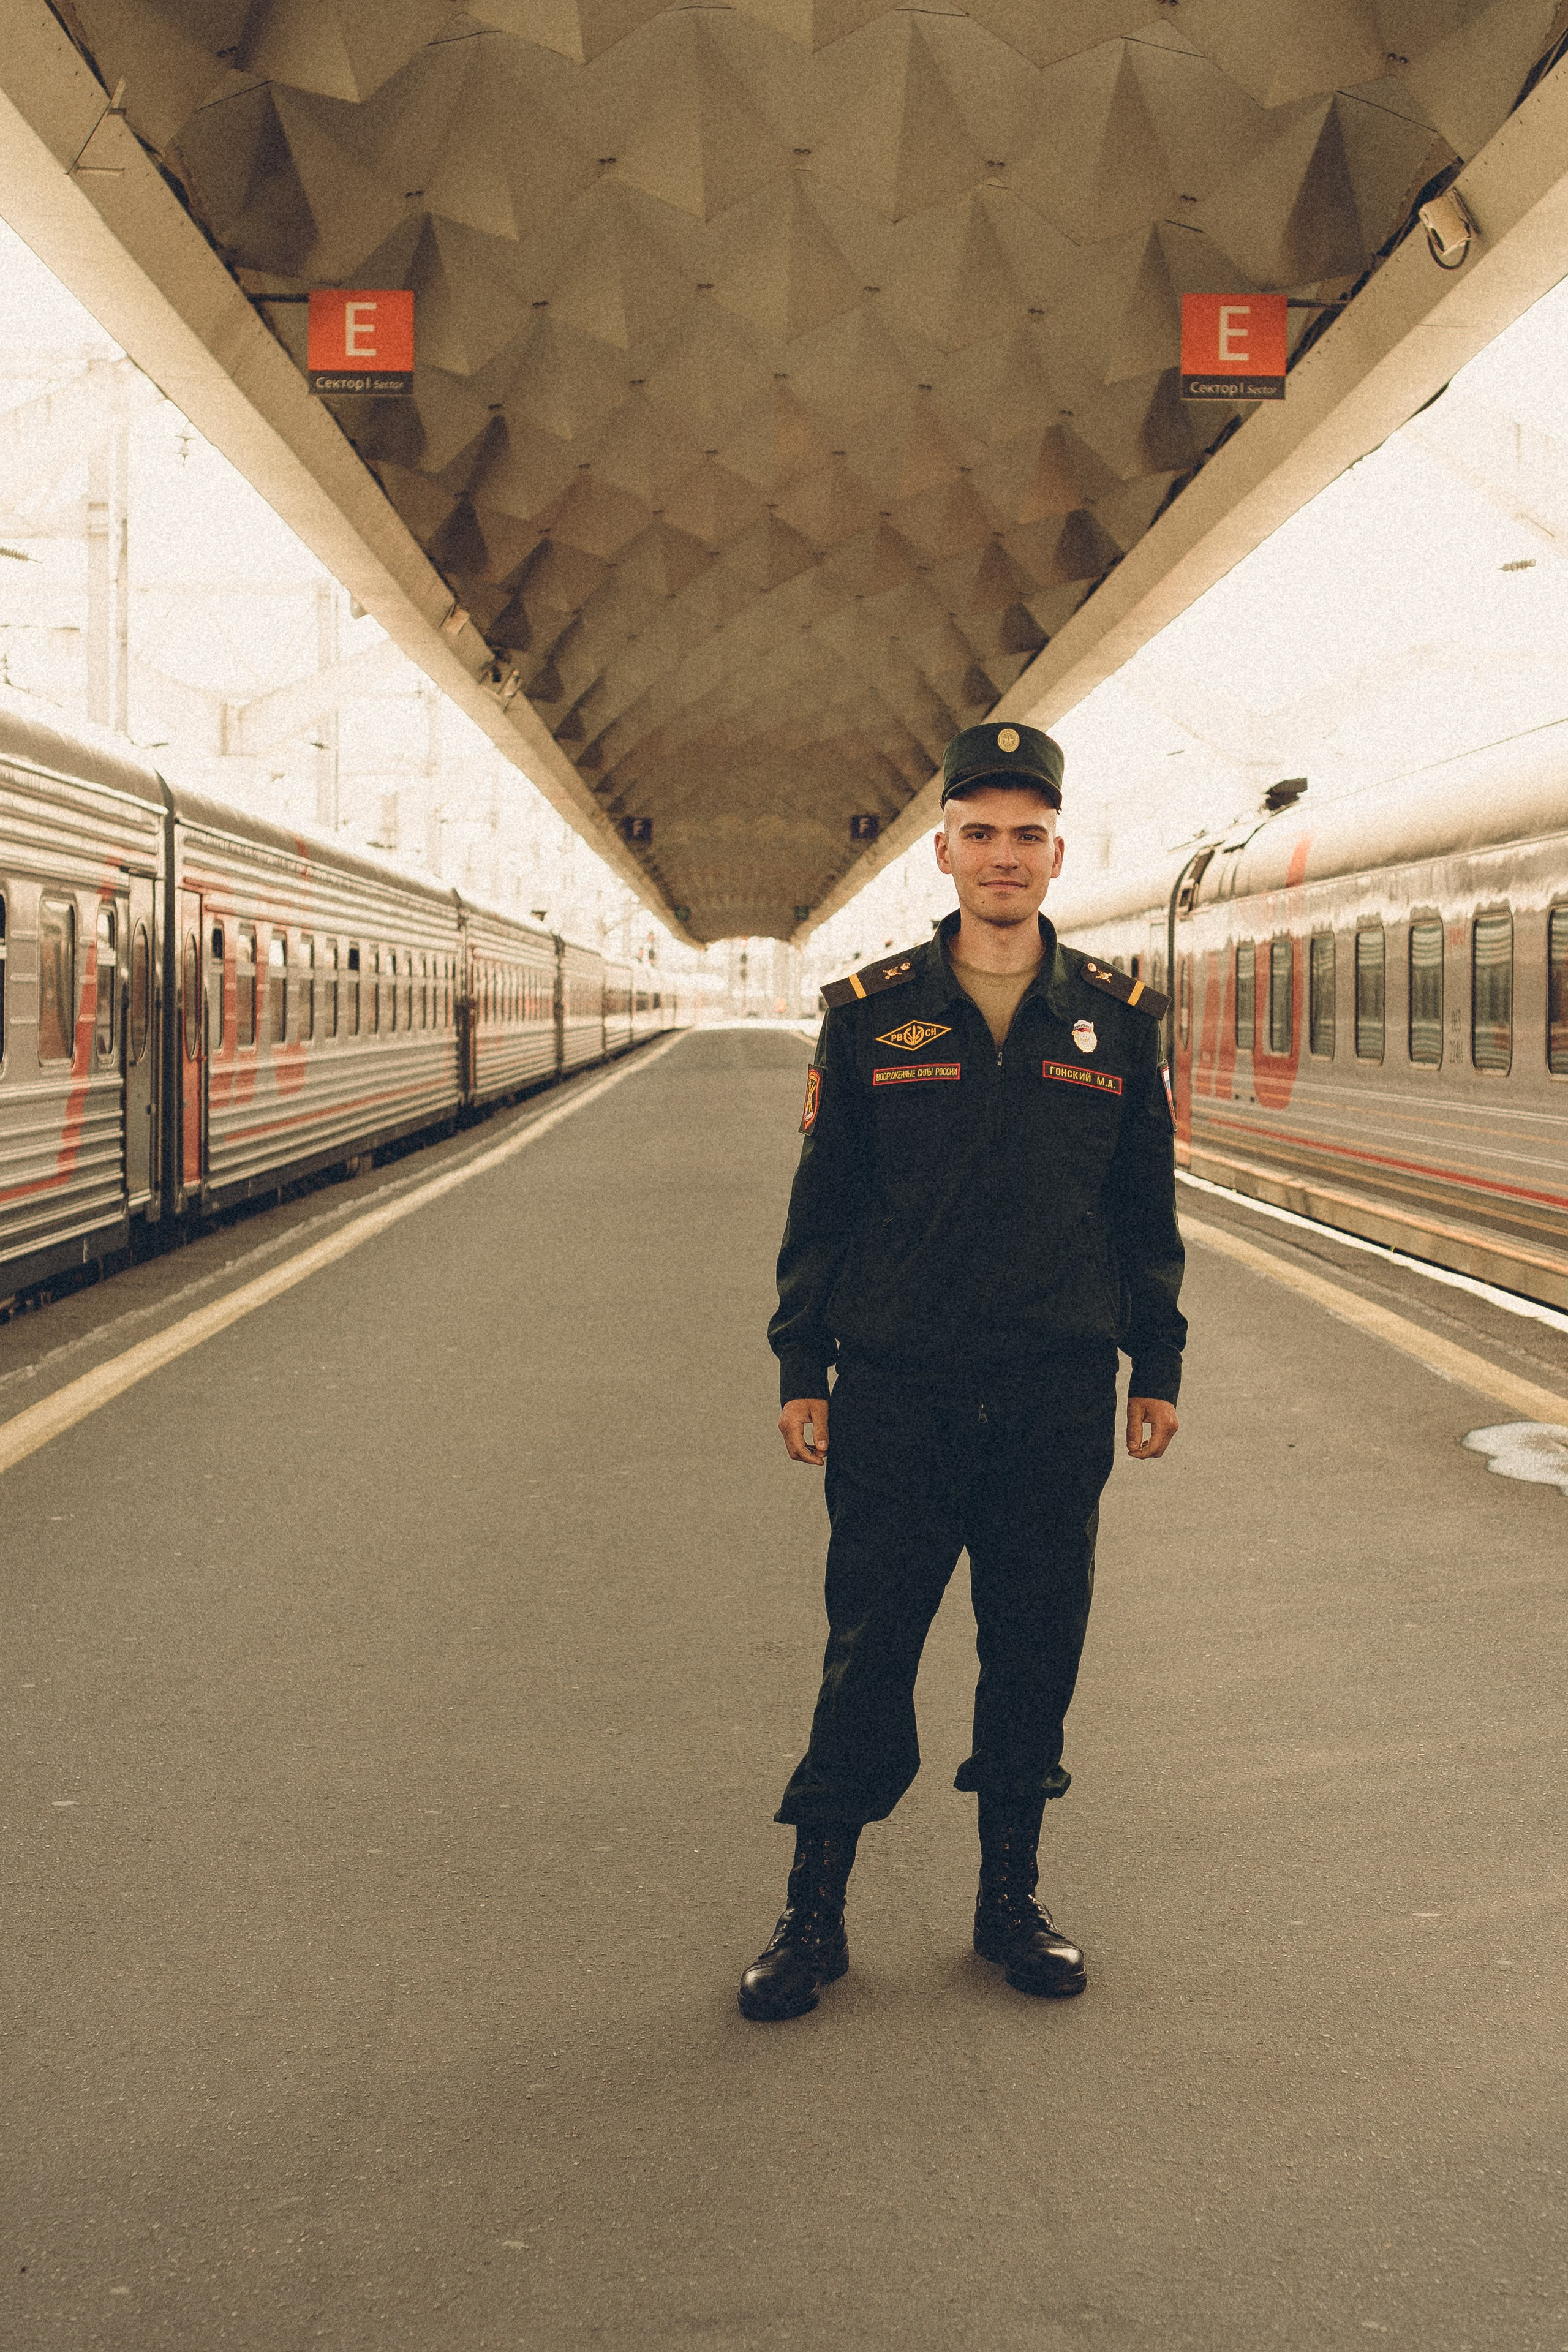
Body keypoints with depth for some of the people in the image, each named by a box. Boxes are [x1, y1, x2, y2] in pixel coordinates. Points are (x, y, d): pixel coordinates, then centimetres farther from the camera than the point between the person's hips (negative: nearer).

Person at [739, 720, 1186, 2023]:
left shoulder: (1117, 1017, 4)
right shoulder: (870, 1014, 1)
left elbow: (1147, 1208, 9)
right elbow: (821, 1204, 4)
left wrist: (1157, 1366, 8)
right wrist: (802, 1369, 2)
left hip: (1059, 1402, 1)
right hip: (897, 1392, -1)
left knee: (1036, 1652, 9)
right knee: (866, 1656, 3)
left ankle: (1012, 1898, 25)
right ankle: (815, 1913, 16)